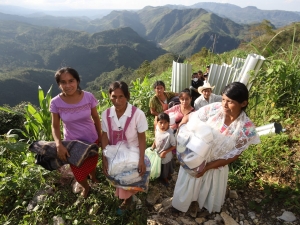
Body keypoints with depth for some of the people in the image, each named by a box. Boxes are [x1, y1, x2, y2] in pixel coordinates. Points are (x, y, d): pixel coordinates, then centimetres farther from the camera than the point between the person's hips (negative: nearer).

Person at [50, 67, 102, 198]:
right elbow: (55, 126, -10)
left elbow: (96, 118, -6)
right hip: (72, 143, 0)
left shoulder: (88, 97, -20)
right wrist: (59, 144, -25)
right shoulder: (56, 102, -20)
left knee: (92, 163, 27)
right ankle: (85, 187, 52)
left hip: (92, 140, 1)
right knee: (78, 172, 15)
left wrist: (100, 137, 2)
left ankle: (93, 177, 65)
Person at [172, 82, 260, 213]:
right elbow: (188, 118, -13)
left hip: (216, 165, 0)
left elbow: (232, 156, -16)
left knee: (210, 191, 28)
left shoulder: (247, 128, -23)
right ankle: (181, 204, 55)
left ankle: (207, 205, 63)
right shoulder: (214, 108, -24)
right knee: (187, 186, 23)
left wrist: (207, 167, -20)